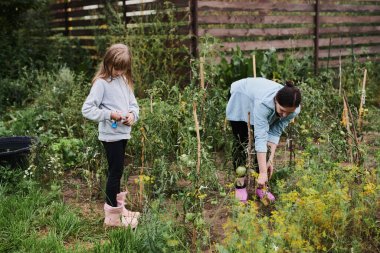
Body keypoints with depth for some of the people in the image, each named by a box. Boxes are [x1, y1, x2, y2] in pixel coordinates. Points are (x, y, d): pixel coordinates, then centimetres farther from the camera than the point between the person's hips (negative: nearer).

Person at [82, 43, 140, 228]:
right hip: (110, 135, -7)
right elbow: (87, 109, -17)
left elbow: (134, 104, 14)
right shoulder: (101, 83, -13)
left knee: (117, 170, 18)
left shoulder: (124, 80, 9)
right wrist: (109, 114, -23)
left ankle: (118, 206, 32)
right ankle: (112, 216, 9)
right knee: (116, 171, -2)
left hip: (123, 133, 7)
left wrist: (132, 114, -7)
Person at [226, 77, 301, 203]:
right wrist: (263, 172, -47)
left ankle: (260, 186, 4)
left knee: (265, 144, -4)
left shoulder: (293, 109, -30)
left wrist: (270, 160, -23)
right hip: (241, 99, -4)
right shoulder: (264, 102, -47)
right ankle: (240, 185, 4)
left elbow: (275, 132, -19)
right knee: (241, 143, -5)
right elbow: (260, 137, -47)